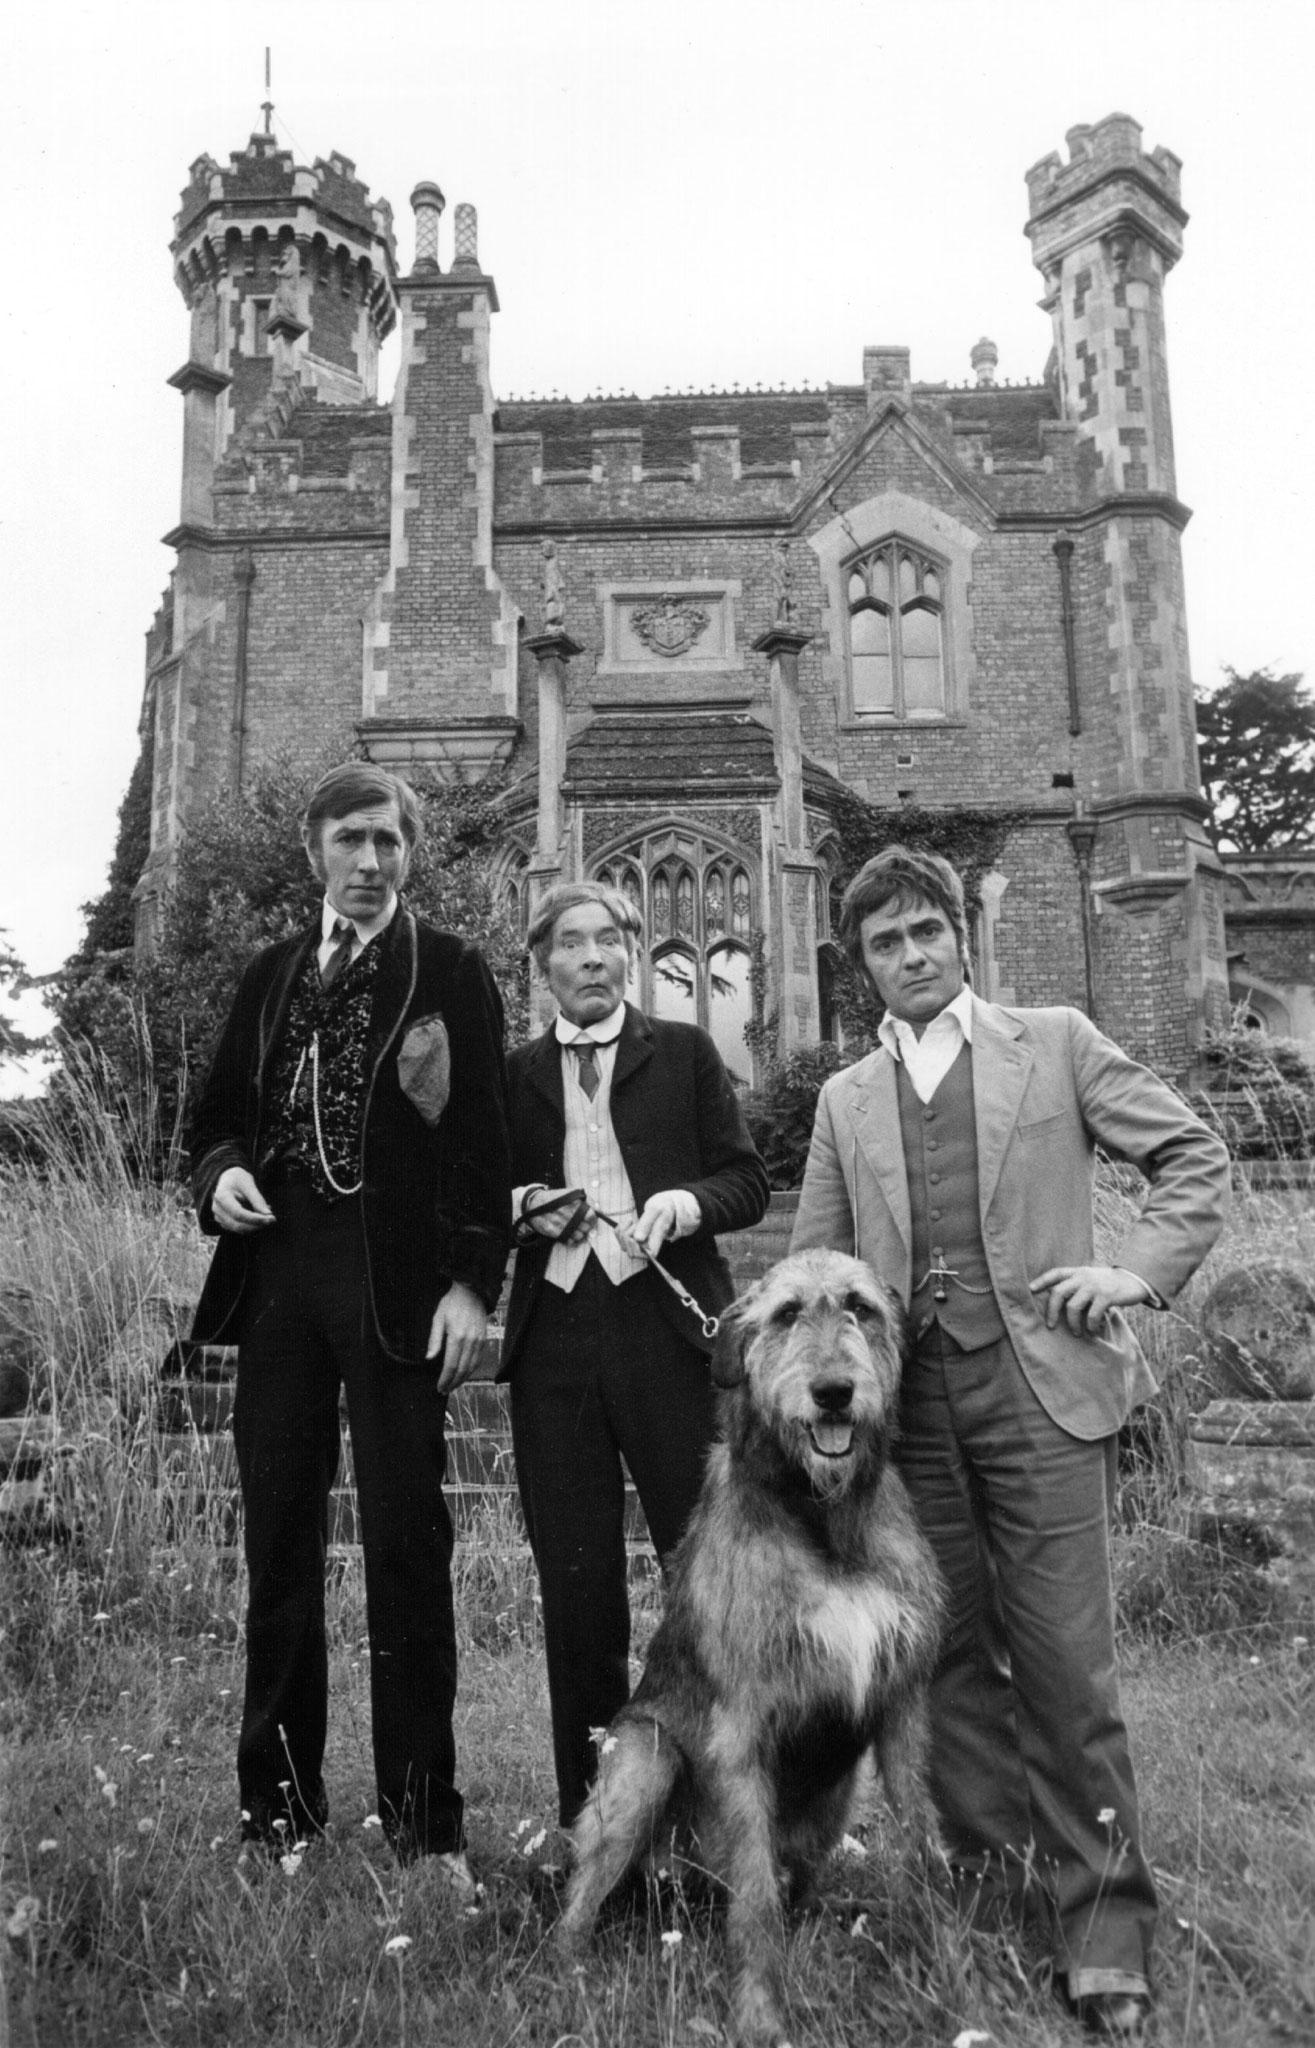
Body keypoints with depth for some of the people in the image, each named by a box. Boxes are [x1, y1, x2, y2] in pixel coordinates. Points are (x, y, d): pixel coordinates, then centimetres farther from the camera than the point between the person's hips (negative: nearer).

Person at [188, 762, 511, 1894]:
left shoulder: (451, 972, 4)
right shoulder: (272, 974, 17)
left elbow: (484, 1133, -2)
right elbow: (219, 1113, 21)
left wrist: (472, 1283, -10)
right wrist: (223, 1171, -2)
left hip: (397, 1282, -4)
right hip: (279, 1271, 4)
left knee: (406, 1542, -2)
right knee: (279, 1541, 9)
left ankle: (425, 1823, 9)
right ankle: (280, 1803, 23)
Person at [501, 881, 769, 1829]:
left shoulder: (686, 1053, 11)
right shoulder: (518, 1073, 16)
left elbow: (749, 1182, 8)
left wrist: (686, 1203, -11)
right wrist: (522, 1209, -2)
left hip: (670, 1330, -2)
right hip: (555, 1337, 2)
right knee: (574, 1580, 6)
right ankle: (588, 1806, 20)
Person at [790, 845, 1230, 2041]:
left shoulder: (1057, 1045, 5)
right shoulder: (846, 1100, 14)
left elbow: (1196, 1157, 6)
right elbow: (815, 1264, 14)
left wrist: (1141, 1273, -6)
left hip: (1042, 1392, -3)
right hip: (910, 1406, 3)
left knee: (1067, 1664, -3)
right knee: (955, 1658, 9)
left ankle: (1105, 1934, 12)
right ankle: (990, 1881, 27)